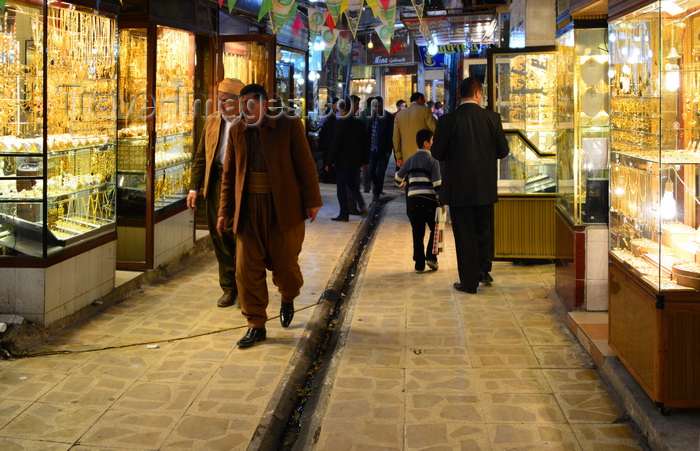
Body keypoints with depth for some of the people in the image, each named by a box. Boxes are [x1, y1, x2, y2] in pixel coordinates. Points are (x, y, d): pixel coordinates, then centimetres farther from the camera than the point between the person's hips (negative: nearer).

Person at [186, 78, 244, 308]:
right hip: (216, 185, 5)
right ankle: (229, 287, 21)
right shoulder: (212, 121, 13)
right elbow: (201, 157, 14)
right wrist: (194, 187, 7)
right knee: (220, 238, 9)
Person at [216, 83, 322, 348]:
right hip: (248, 211, 3)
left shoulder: (289, 125, -3)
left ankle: (288, 298, 38)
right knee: (247, 269, 0)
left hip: (283, 209, -3)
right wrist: (225, 211, 9)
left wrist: (312, 201, -6)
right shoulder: (236, 132, 8)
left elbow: (305, 165, -3)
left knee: (285, 264, 4)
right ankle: (256, 325, 12)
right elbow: (229, 174, 12)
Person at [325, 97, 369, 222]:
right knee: (352, 183, 20)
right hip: (356, 161, 6)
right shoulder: (359, 122, 5)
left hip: (343, 160, -6)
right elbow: (366, 142, 10)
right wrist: (365, 159, 17)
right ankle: (362, 204, 1)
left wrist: (330, 162, -12)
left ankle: (344, 214, 4)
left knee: (341, 187, 3)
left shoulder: (341, 122, -14)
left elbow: (336, 144, -16)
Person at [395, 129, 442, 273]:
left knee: (417, 233, 9)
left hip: (412, 201, 4)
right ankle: (431, 257, -1)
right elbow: (437, 183, -9)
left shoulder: (410, 160, 14)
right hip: (429, 200, -4)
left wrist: (402, 185, 47)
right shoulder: (432, 160, -3)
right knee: (435, 229, 12)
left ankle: (419, 264, 9)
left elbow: (398, 177, 25)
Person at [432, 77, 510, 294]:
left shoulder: (448, 120, -11)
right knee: (484, 228, 21)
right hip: (486, 186, 2)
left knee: (464, 233, 6)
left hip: (458, 187, -2)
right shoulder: (492, 118, -6)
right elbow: (503, 150, -1)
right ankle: (484, 270, 25)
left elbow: (437, 153, -6)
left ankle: (469, 281, 10)